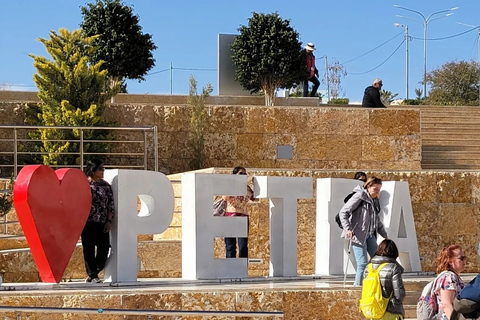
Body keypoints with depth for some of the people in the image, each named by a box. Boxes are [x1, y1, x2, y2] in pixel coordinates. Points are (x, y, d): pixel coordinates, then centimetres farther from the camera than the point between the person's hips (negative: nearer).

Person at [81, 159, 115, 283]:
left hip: (103, 223, 4)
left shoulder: (106, 185, 11)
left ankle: (92, 274, 15)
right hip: (88, 221, -4)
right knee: (89, 248, 1)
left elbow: (111, 204, 10)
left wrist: (109, 220, 2)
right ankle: (92, 275, 9)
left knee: (104, 248, 0)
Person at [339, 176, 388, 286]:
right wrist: (348, 229, -22)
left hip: (370, 235, 9)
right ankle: (358, 285, -4)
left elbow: (377, 221, 27)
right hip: (358, 235, -9)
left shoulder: (372, 201, 17)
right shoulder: (359, 196, -8)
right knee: (363, 263, -12)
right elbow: (343, 212, -14)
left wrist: (385, 235, 25)